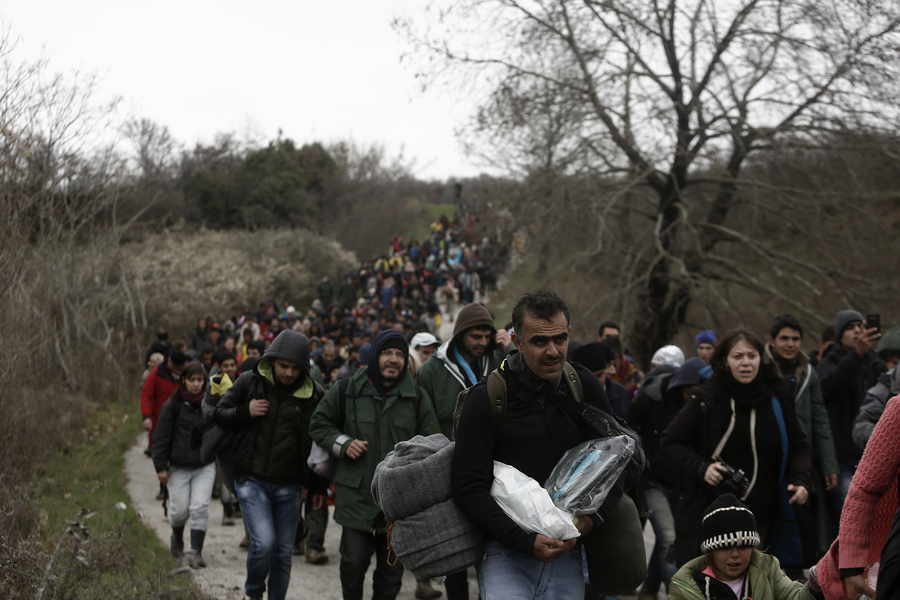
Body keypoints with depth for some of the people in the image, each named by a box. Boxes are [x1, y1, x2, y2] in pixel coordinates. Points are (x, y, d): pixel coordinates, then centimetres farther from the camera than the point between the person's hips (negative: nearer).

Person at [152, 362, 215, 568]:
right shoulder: (172, 405, -3)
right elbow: (161, 437, -1)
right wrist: (161, 466, -5)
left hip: (205, 467, 1)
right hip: (179, 467, -1)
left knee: (200, 508, -11)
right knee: (179, 510, 2)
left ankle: (196, 551, -10)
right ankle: (177, 537, 34)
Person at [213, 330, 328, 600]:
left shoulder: (313, 394, -2)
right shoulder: (250, 382, -3)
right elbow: (219, 414, 6)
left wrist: (319, 486, 7)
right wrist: (245, 412, -14)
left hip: (289, 486, 2)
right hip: (251, 479, -2)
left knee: (283, 551, 7)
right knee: (263, 543, -15)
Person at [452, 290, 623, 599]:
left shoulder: (584, 386, 3)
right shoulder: (486, 398, -9)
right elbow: (468, 486, -11)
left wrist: (594, 516, -8)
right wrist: (526, 541, -19)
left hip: (566, 550, 4)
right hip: (505, 553, -4)